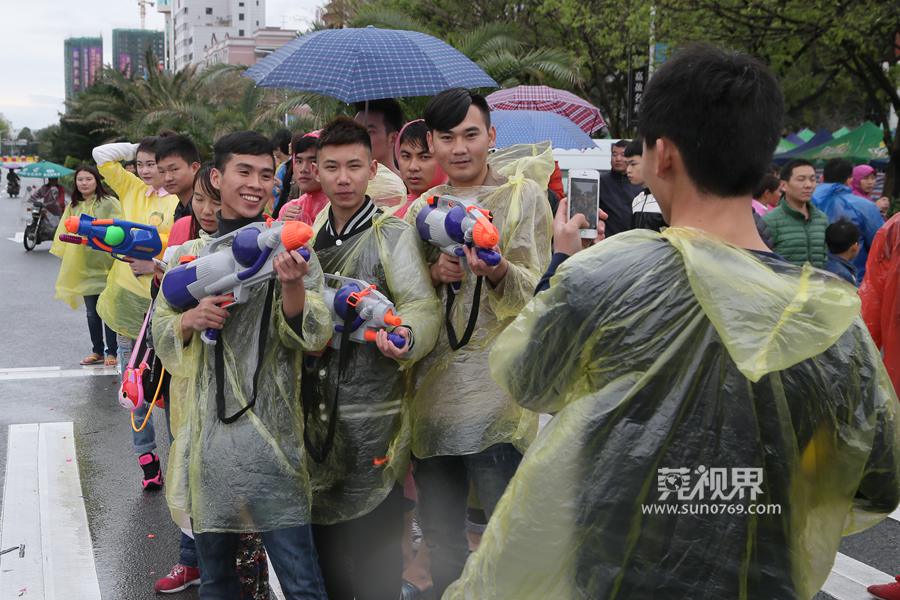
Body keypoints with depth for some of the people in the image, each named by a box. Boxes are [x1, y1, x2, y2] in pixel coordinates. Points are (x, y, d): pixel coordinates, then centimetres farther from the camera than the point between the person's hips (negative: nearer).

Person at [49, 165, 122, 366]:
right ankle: (97, 351, 23)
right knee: (91, 312, 12)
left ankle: (112, 352, 11)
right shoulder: (73, 207, 11)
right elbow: (64, 235, 16)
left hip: (105, 265, -5)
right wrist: (66, 259, 12)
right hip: (83, 267, 5)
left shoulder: (109, 203, -5)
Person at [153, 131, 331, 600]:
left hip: (272, 433, -3)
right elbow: (161, 336, 11)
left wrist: (292, 285, -26)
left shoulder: (291, 250, 1)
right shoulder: (189, 255, 8)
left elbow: (311, 337, -7)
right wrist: (190, 320, -11)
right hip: (207, 433, 3)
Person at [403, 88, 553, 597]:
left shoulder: (524, 195, 2)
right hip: (432, 386, 5)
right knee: (440, 532, 13)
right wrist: (434, 272, -7)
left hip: (495, 392, -4)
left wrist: (499, 271, -25)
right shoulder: (423, 209, 14)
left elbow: (539, 296, -5)